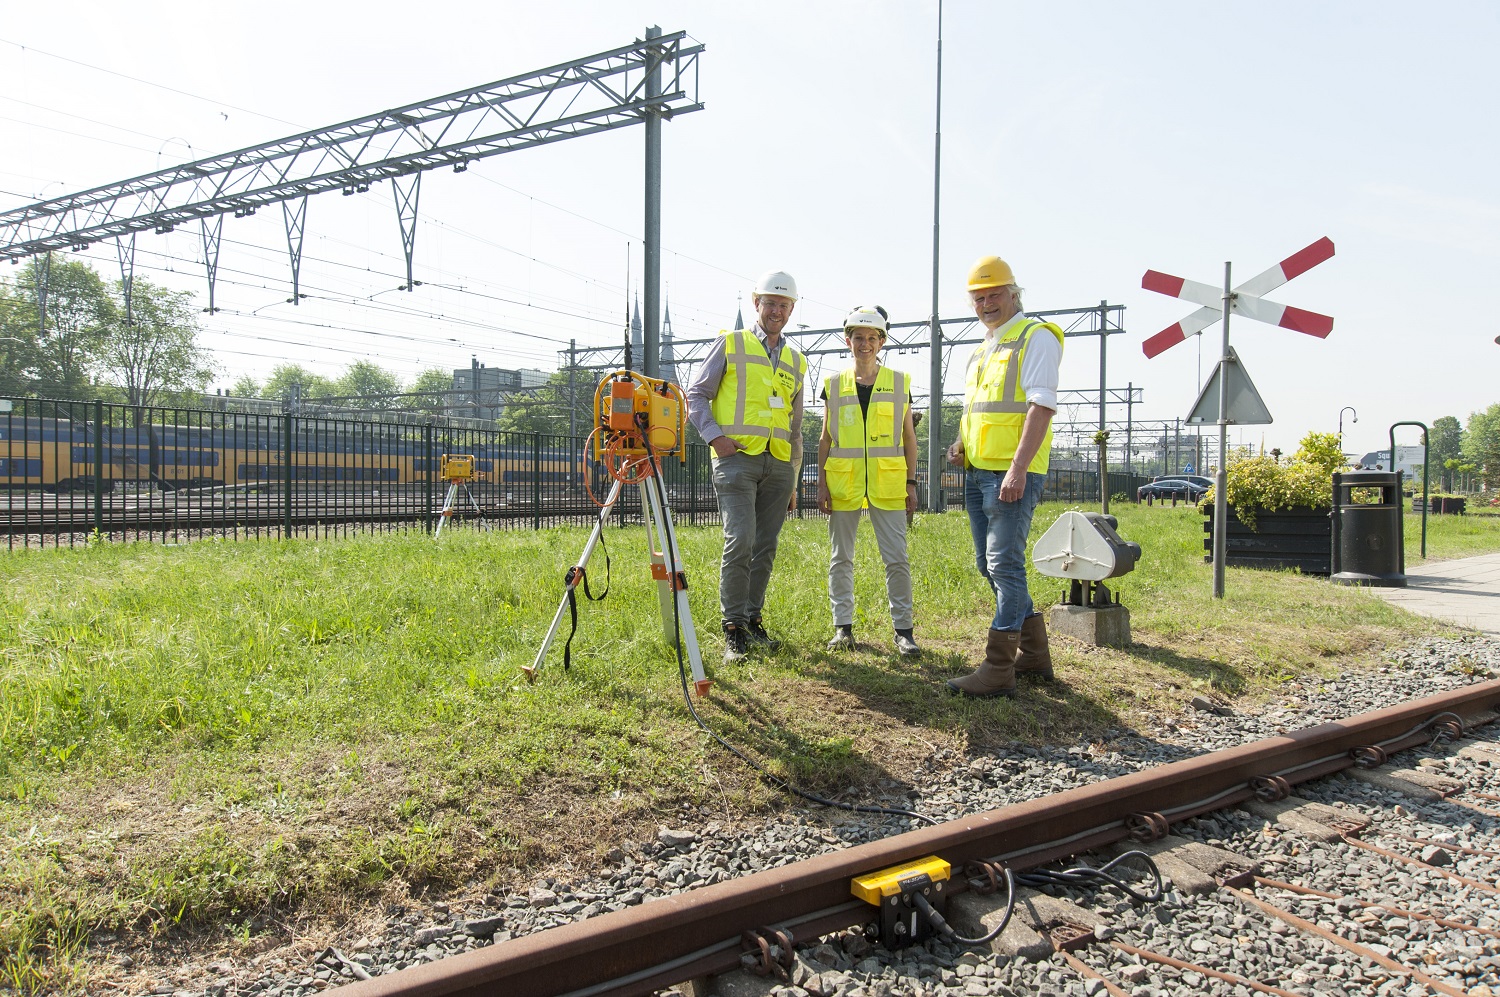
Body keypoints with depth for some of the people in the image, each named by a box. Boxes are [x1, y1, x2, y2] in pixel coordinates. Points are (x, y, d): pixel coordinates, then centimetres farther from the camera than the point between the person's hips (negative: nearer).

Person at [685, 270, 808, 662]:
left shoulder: (796, 361, 20)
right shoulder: (730, 344, 7)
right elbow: (697, 394, 4)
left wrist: (793, 478, 20)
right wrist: (714, 435, -11)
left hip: (778, 464, 5)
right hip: (737, 458, -5)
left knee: (765, 546, 6)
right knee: (740, 540, -14)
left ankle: (753, 619, 17)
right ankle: (733, 629, -6)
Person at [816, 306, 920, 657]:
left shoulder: (899, 383, 7)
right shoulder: (834, 385, 7)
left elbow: (909, 437, 9)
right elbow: (825, 439, 9)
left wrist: (911, 483, 4)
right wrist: (821, 484, 2)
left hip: (887, 483, -1)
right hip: (843, 483, 1)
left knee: (897, 559, -2)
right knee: (841, 558, 6)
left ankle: (903, 630, 8)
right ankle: (843, 627, 16)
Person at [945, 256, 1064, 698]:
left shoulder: (1036, 337, -6)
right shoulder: (981, 349, 21)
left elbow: (1041, 405, -16)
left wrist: (1018, 468, -24)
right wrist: (960, 443, 9)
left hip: (1012, 473, -9)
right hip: (977, 472, 9)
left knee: (1004, 563, -10)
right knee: (989, 563, 12)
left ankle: (997, 669, -6)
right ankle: (1034, 653, 24)